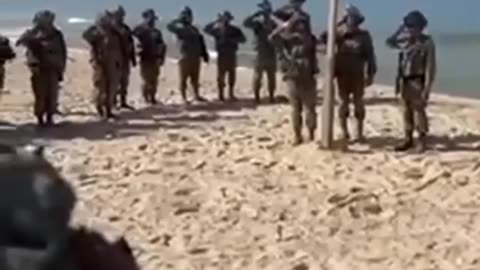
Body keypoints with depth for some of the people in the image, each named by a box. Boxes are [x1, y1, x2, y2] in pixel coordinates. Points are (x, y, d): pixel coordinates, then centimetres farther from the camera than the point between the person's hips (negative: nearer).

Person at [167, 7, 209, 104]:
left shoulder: (194, 29, 16)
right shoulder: (180, 28, -3)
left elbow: (200, 41, 20)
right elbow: (169, 26, -22)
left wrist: (204, 53, 15)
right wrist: (179, 20, -14)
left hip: (196, 57, 6)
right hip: (185, 57, -6)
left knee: (195, 78, 12)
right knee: (184, 79, -3)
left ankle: (196, 95, 22)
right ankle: (184, 98, 1)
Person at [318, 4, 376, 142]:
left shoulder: (364, 35, -2)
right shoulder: (339, 33, 2)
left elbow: (370, 56, -1)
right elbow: (324, 39, -11)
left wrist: (370, 74, -5)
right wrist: (338, 25, -13)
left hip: (358, 74, -1)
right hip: (342, 74, 1)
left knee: (358, 103, 4)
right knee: (343, 102, 6)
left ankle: (359, 133, 11)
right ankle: (344, 132, 13)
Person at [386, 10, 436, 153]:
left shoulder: (427, 43, -11)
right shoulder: (406, 41, 9)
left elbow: (430, 66, -14)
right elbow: (389, 42, 22)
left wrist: (427, 88, -20)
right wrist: (400, 30, 11)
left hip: (418, 82, -7)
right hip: (405, 81, 7)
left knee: (419, 111, -4)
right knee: (407, 111, 10)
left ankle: (422, 141, 4)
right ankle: (408, 139, 18)